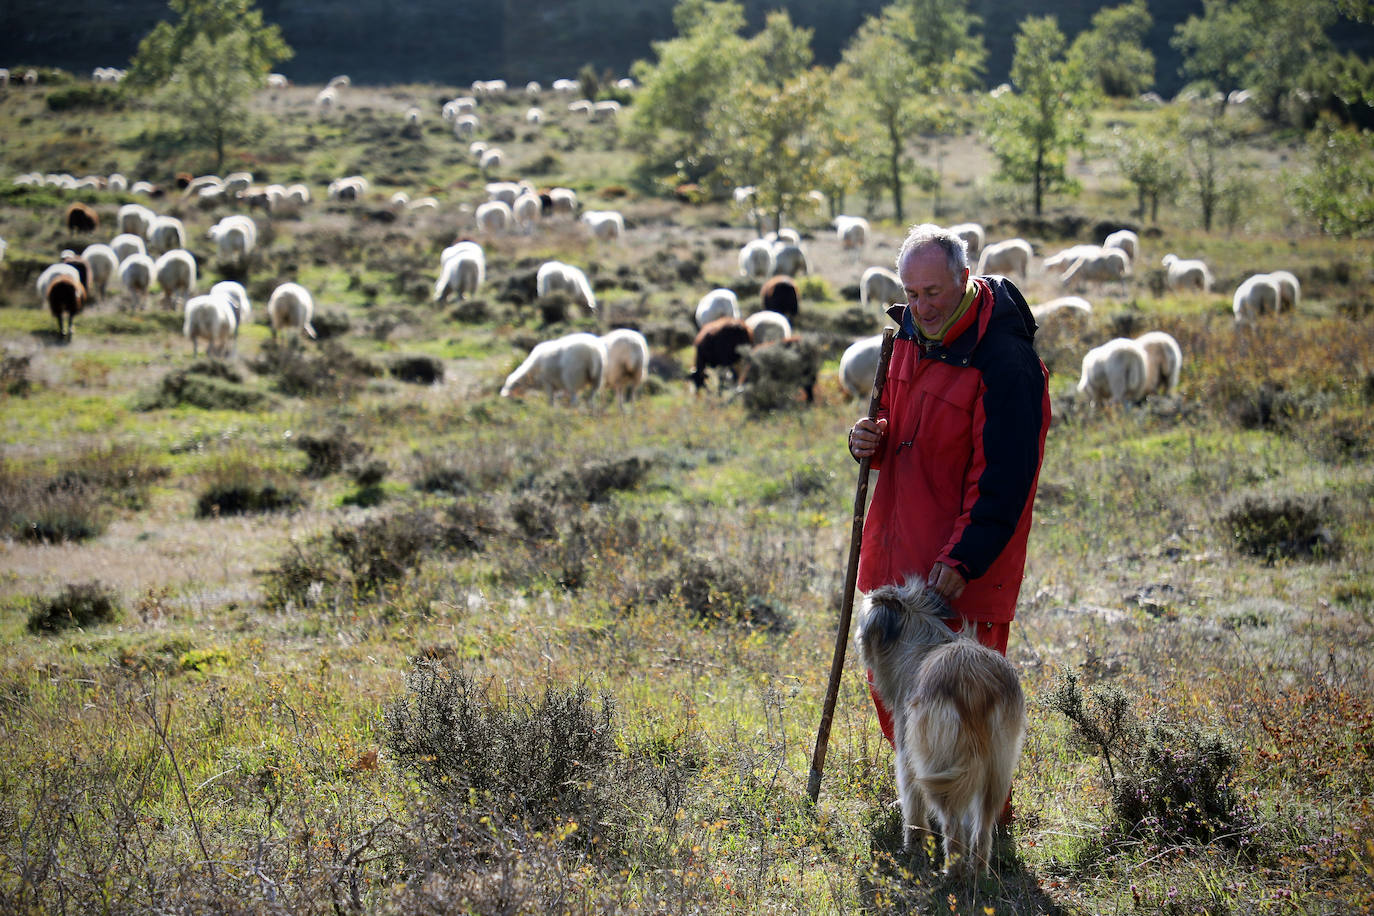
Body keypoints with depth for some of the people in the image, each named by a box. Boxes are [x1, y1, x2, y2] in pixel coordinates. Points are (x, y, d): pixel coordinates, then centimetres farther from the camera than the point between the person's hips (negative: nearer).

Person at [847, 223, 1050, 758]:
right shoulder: (910, 334, 8)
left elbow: (1005, 478, -18)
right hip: (896, 559, 8)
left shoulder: (1005, 362, -17)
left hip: (963, 575, -8)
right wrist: (870, 442, -1)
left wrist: (963, 560, -23)